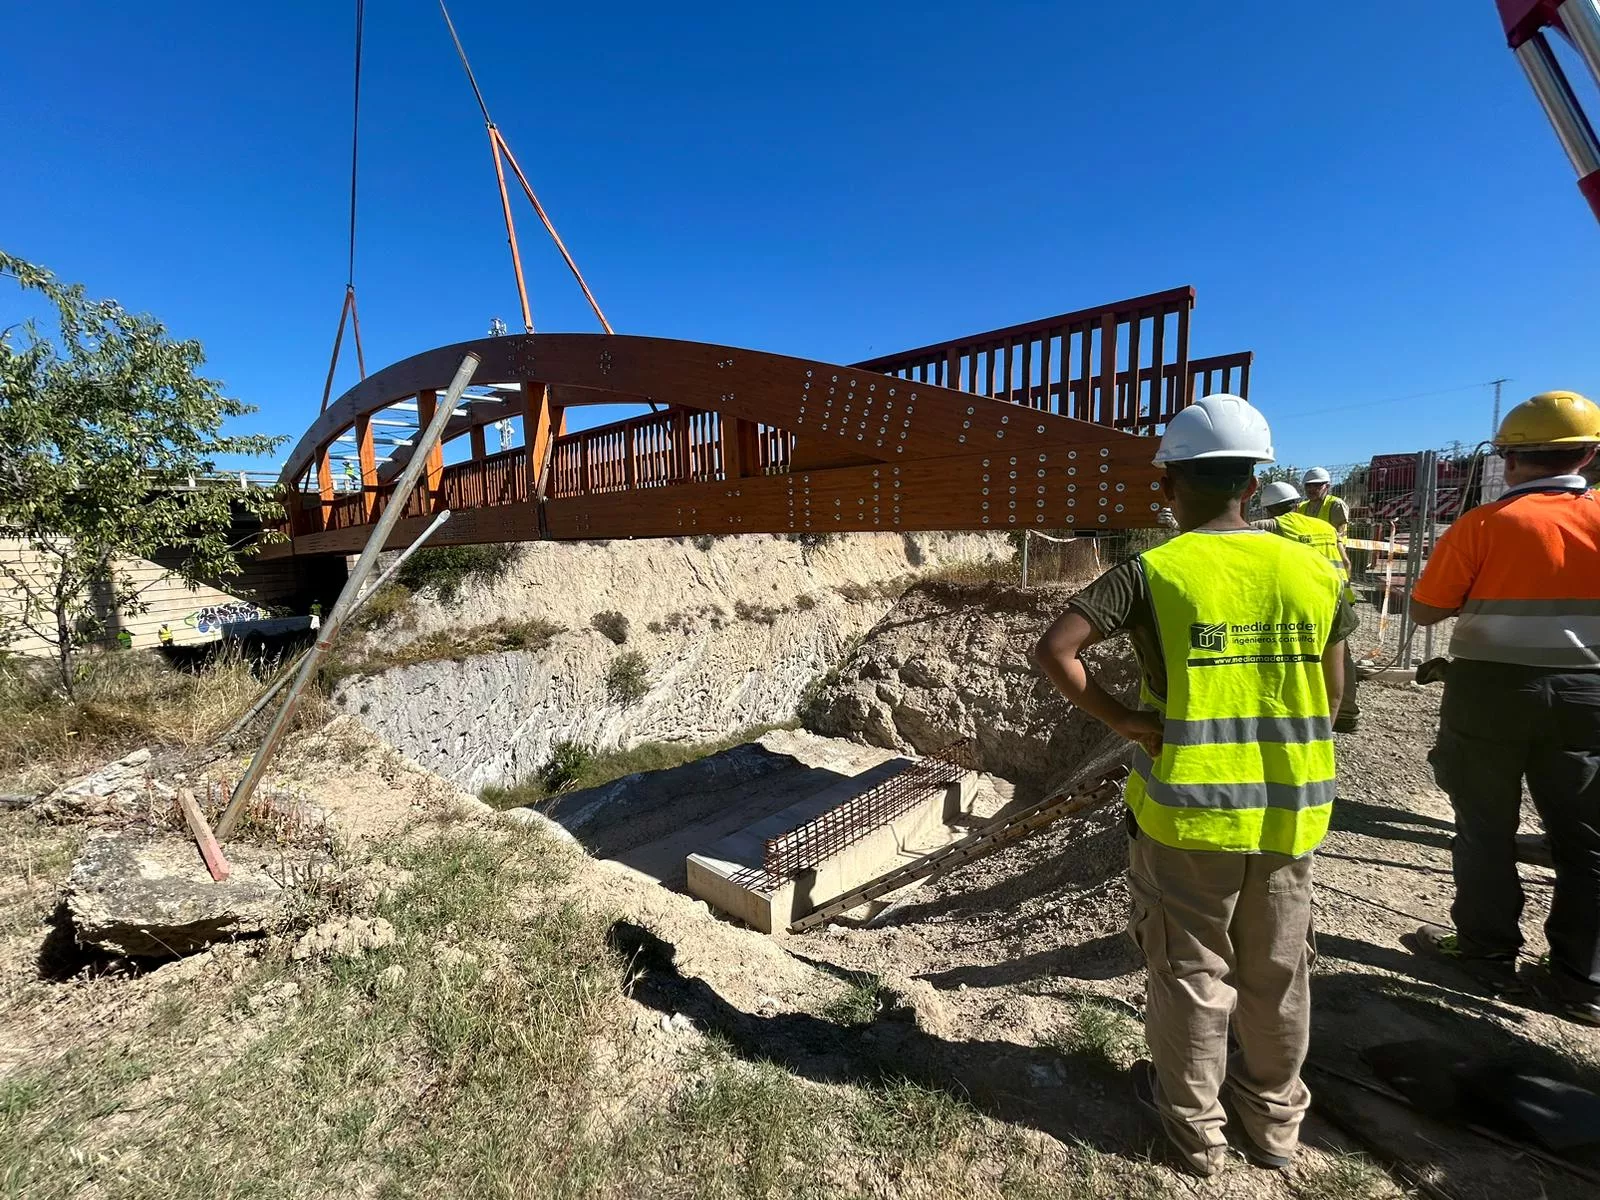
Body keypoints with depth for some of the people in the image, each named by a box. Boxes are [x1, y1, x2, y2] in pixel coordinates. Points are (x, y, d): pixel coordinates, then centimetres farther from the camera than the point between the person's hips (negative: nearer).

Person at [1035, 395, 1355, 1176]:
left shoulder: (1152, 572, -14)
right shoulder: (1316, 572, 0)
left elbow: (1053, 650, -22)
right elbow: (1329, 700, 6)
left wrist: (1124, 722, -13)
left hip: (1186, 811, -4)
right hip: (1290, 811, 4)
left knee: (1190, 970, 14)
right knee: (1277, 968, 22)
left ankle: (1194, 1126, 34)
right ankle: (1272, 1115, 43)